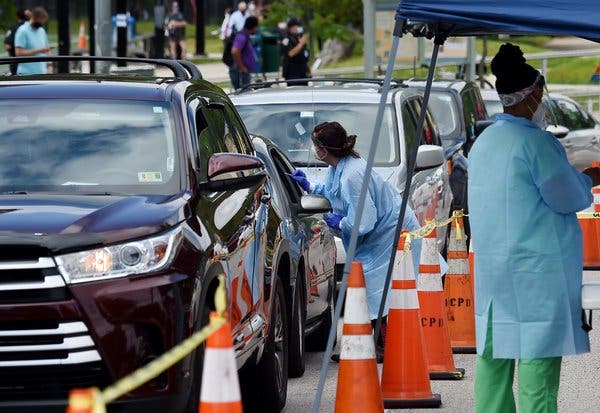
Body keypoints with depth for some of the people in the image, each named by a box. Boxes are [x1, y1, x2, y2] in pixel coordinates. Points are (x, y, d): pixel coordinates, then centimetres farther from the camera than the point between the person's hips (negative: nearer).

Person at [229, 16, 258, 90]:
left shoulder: (246, 36, 17)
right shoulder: (242, 37, -16)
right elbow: (235, 52, -30)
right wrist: (242, 67, -23)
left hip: (245, 72, 11)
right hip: (240, 72, -11)